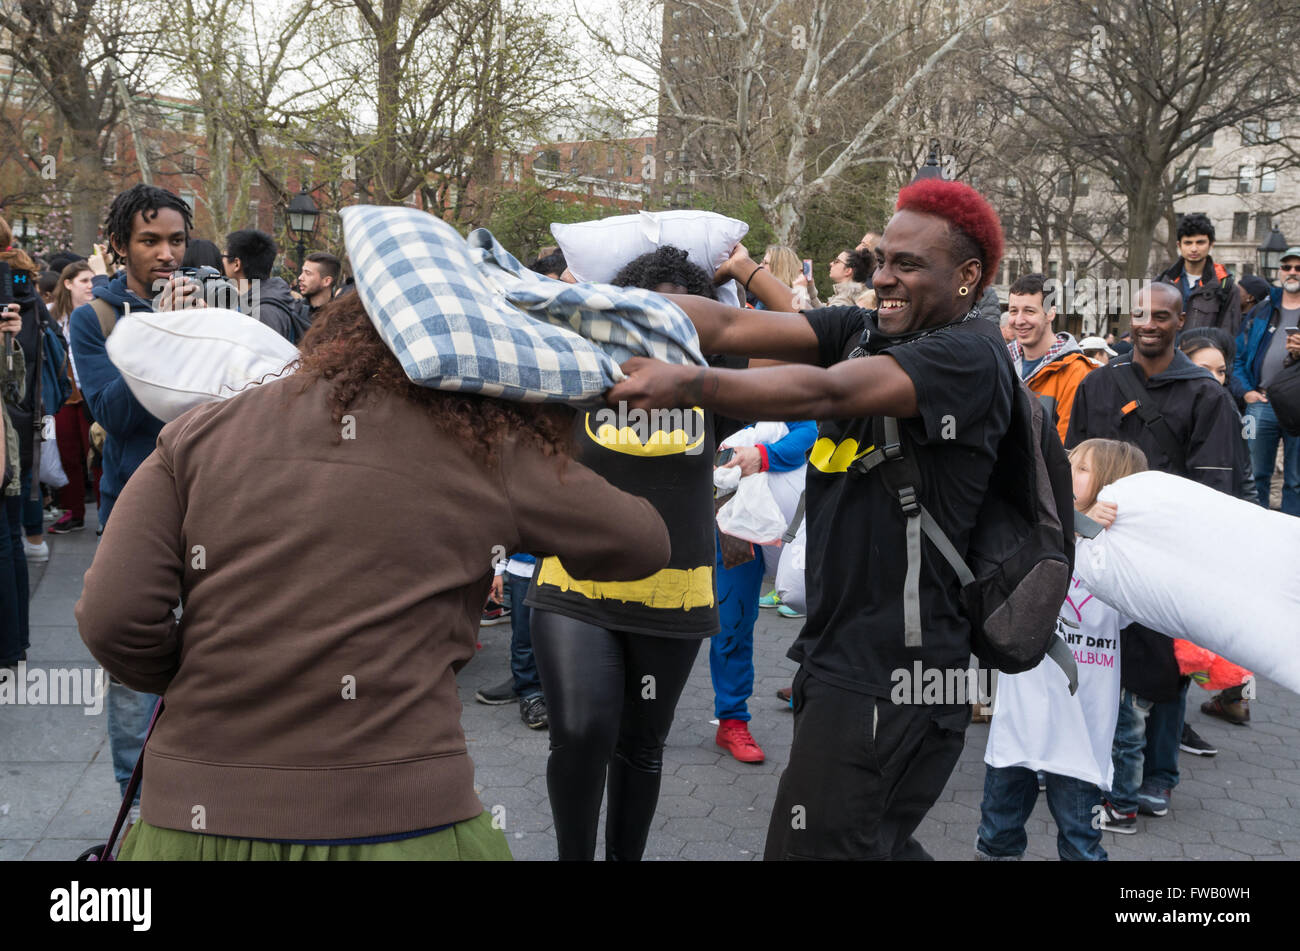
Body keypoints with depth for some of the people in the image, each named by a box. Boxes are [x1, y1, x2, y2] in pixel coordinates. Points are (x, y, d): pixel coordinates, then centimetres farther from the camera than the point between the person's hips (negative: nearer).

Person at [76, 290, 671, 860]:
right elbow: (644, 544, 12)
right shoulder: (484, 453, 1)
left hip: (196, 820, 3)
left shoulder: (197, 434, 5)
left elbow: (111, 617, -3)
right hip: (397, 824, -2)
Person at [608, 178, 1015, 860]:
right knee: (876, 842, 23)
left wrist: (685, 382, -38)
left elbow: (825, 393, -27)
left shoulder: (970, 355, -12)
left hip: (892, 676, -8)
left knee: (816, 846, -5)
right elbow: (731, 328, -2)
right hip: (839, 652, 8)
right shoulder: (863, 331, 11)